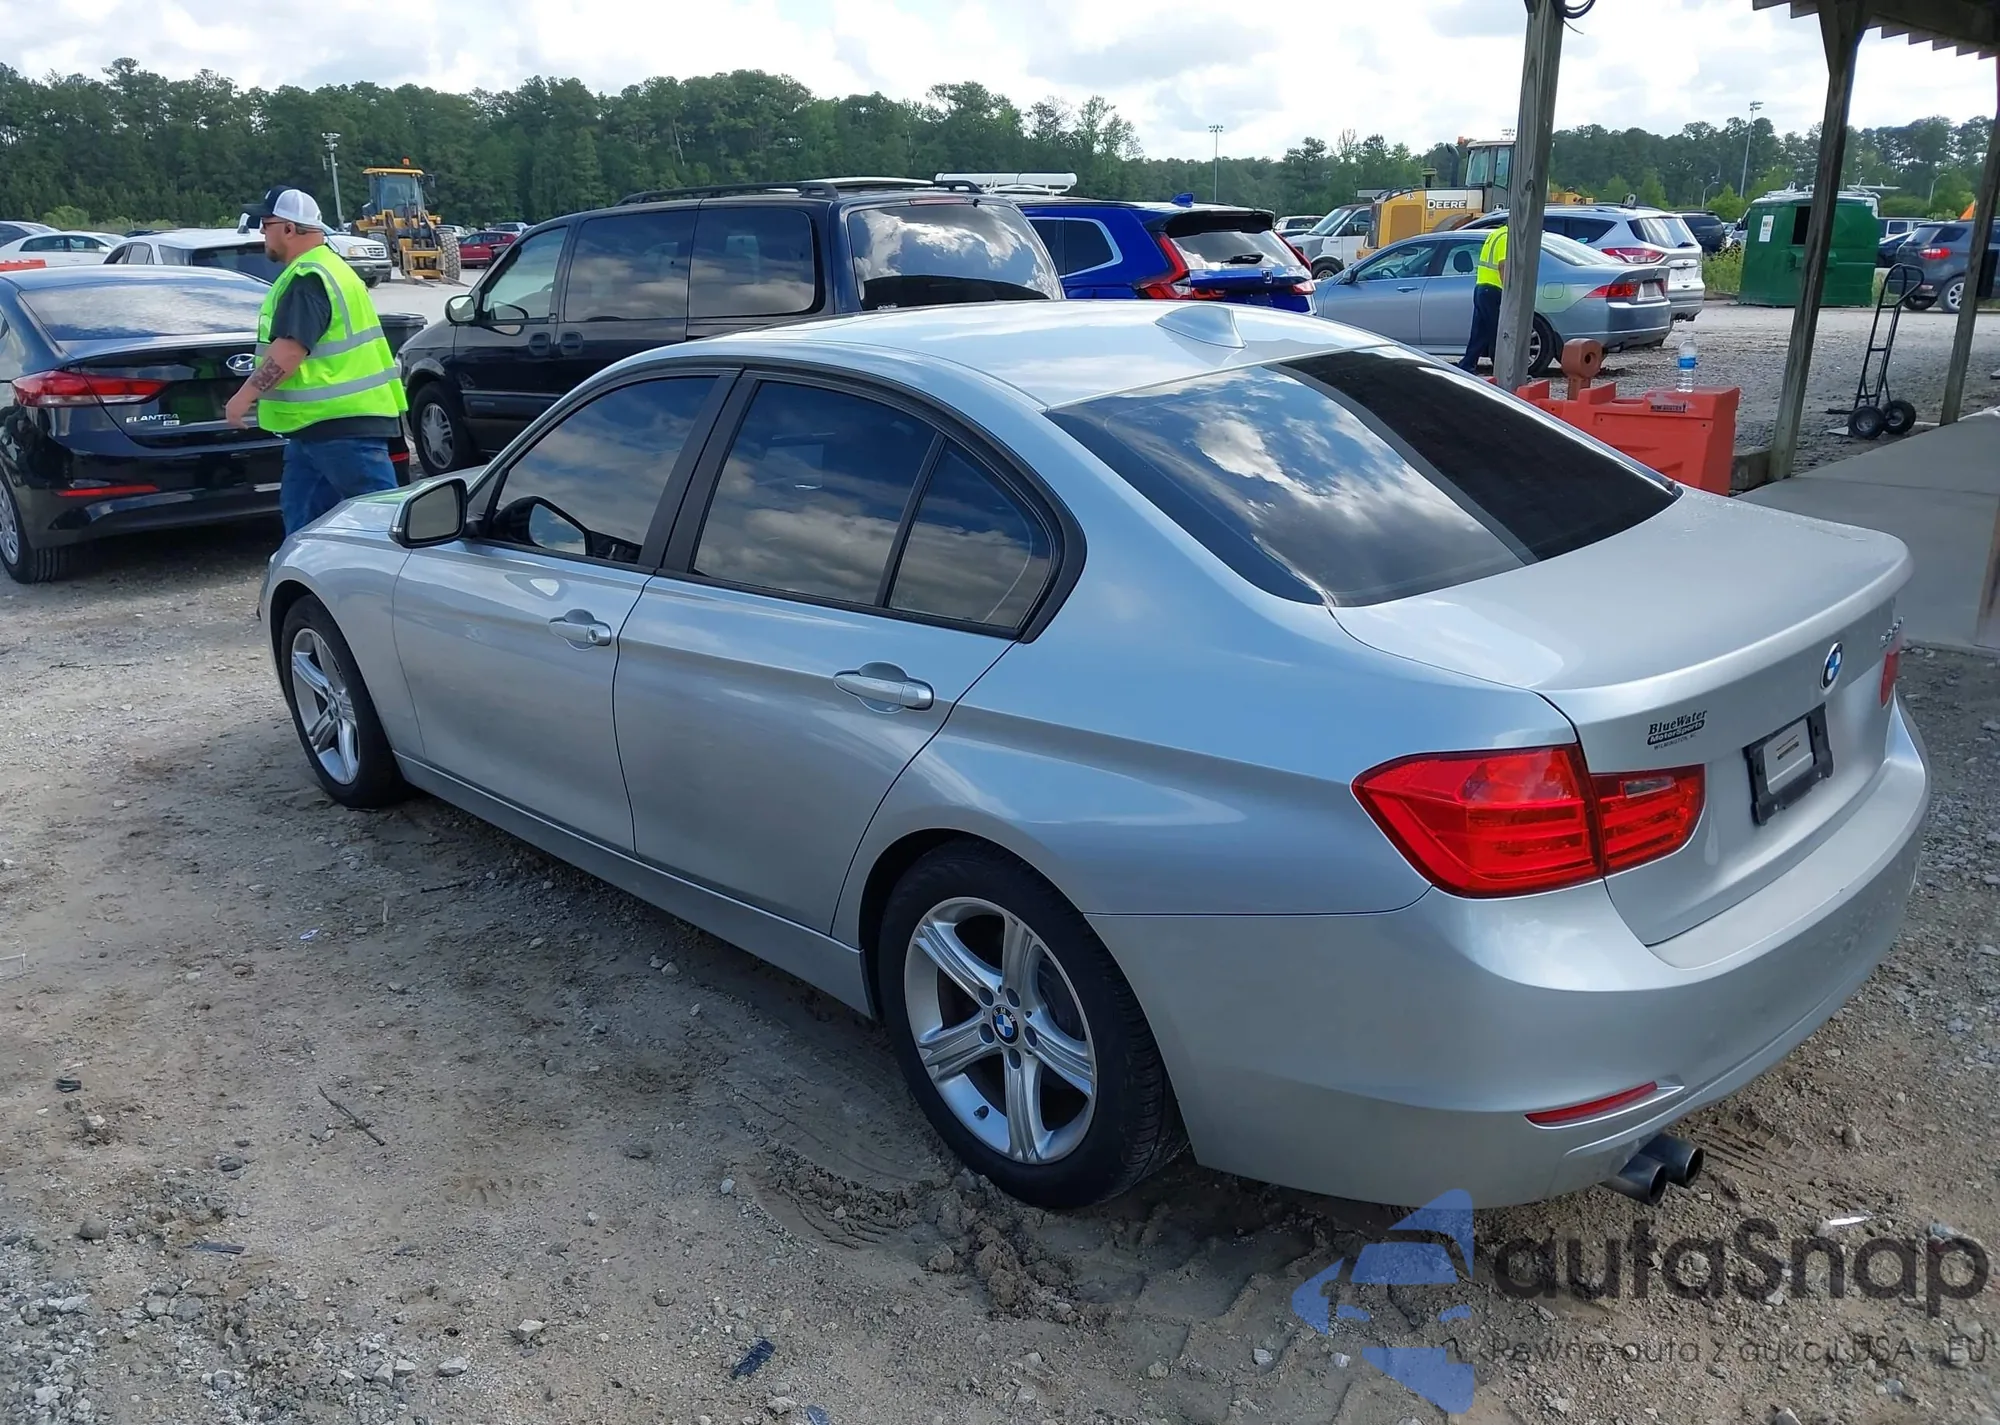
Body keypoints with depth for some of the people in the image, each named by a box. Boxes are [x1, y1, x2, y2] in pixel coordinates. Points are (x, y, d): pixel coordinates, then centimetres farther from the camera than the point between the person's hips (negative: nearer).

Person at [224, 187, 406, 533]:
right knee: (301, 517, 14)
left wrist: (245, 396, -20)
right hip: (318, 424, 11)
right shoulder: (320, 269, 19)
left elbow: (289, 351, -26)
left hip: (343, 422, -11)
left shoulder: (307, 279, -15)